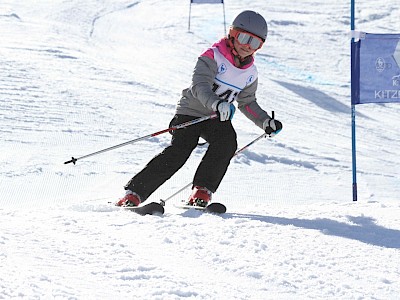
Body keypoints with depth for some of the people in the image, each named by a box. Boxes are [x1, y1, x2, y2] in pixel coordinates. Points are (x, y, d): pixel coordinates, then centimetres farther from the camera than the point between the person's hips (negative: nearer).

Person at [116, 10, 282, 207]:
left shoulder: (250, 73, 7)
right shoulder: (213, 56, -14)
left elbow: (247, 103, 19)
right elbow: (200, 86, -28)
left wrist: (266, 122, 4)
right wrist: (216, 104, -46)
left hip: (218, 119, 5)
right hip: (191, 112, -5)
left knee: (227, 142, -27)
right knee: (178, 152, -23)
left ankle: (202, 191, -23)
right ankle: (133, 193, -19)